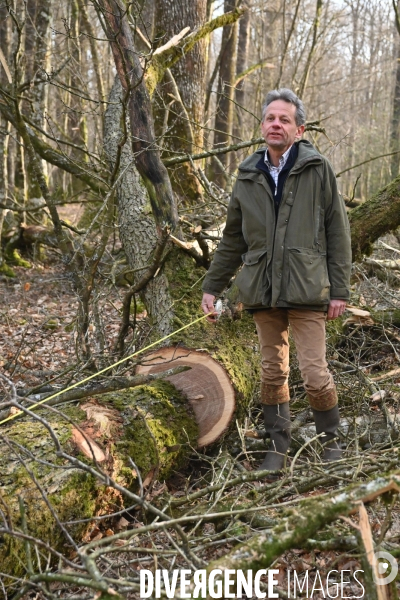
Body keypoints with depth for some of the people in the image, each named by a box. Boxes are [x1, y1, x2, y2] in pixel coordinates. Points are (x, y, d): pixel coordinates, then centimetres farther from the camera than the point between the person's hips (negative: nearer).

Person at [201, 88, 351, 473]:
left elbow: (337, 232, 0)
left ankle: (330, 441, 19)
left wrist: (339, 289, -4)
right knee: (272, 373, 10)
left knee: (315, 374, -5)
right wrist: (212, 287, 14)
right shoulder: (248, 178, 10)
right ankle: (278, 446, 23)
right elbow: (232, 239, 17)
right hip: (263, 292, 4)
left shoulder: (317, 170, 0)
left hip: (306, 290, -3)